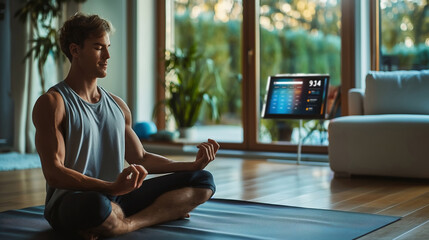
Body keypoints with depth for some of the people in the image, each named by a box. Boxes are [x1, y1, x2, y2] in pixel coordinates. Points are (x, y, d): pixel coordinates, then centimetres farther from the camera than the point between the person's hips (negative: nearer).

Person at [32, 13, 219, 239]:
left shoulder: (117, 105, 16)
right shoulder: (52, 103, -6)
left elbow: (141, 159, 22)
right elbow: (54, 173, -17)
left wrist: (193, 165, 8)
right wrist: (112, 187, -32)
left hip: (116, 196, 8)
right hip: (70, 202, -7)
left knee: (203, 180, -3)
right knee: (96, 204, -45)